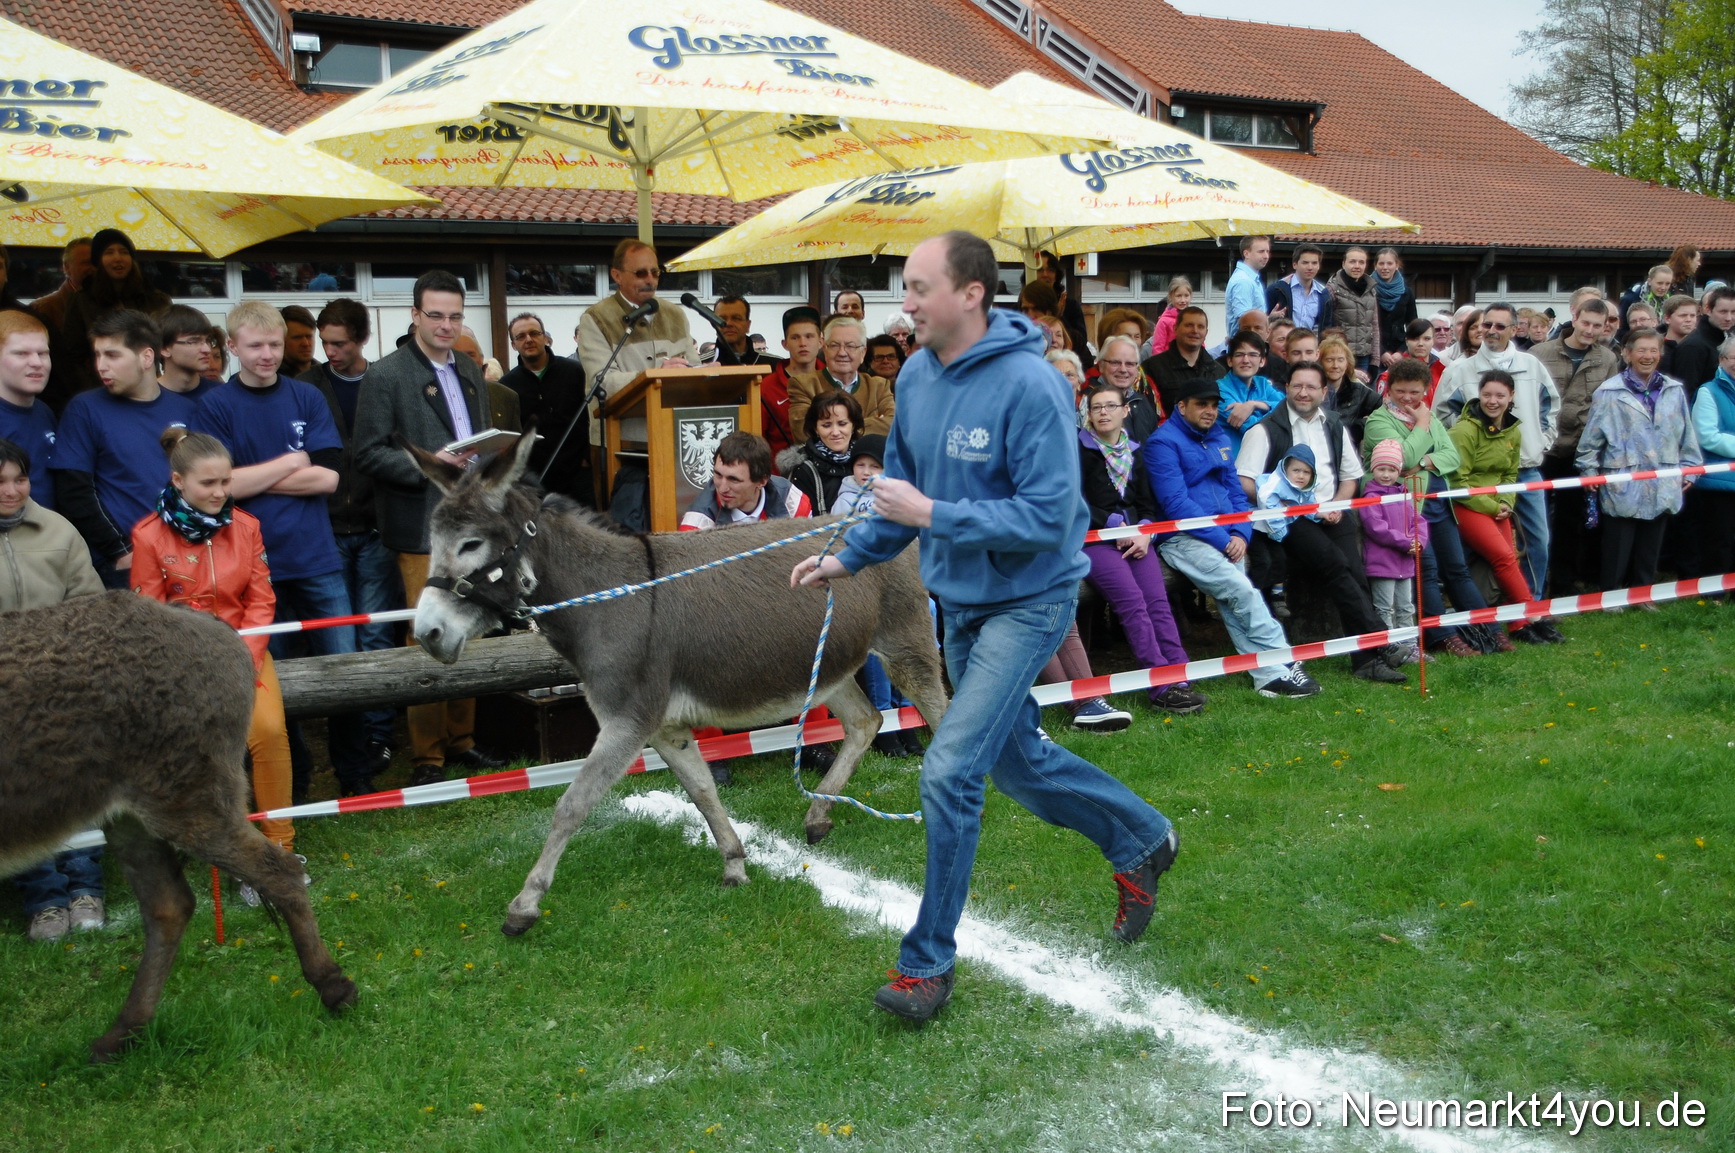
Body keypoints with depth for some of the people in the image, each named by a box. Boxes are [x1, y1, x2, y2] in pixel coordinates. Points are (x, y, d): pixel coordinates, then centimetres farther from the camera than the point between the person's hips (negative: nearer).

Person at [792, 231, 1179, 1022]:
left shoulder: (1029, 386, -24)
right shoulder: (917, 374, -1)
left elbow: (1047, 517, -27)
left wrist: (932, 516, -28)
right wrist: (849, 557, 7)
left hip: (1027, 600, -8)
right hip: (959, 600, 8)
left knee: (950, 771, -13)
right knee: (1016, 760, 20)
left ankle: (928, 960, 4)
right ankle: (1140, 840, 44)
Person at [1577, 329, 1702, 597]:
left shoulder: (1674, 391, 8)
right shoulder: (1609, 393, -5)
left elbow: (1687, 435, 14)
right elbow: (1591, 438, -3)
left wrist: (1688, 469, 12)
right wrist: (1589, 473, -4)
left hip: (1662, 490, 4)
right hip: (1622, 490, -4)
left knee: (1648, 556, 14)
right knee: (1617, 558, 1)